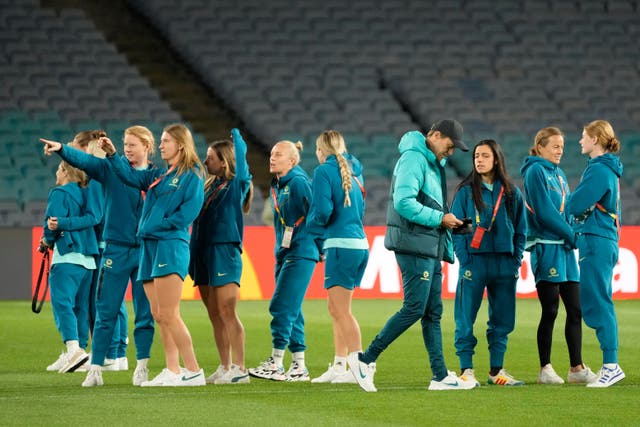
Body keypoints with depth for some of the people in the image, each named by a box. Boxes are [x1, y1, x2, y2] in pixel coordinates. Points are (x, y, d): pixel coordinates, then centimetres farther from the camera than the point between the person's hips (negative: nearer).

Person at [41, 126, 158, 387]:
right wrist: (61, 149, -32)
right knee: (106, 312, 0)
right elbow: (84, 160, -13)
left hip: (146, 251, 0)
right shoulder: (112, 168, 2)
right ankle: (96, 368, 3)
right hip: (116, 249, 0)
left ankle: (142, 367, 12)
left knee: (145, 312, 4)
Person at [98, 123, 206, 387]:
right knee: (158, 316, 6)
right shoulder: (158, 175, 19)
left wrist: (160, 225, -11)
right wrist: (112, 155, -1)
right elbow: (131, 176, 11)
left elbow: (189, 211, -13)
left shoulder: (192, 175, -3)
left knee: (168, 315, -13)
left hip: (171, 245, -8)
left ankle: (194, 372, -11)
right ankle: (172, 372, 8)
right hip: (149, 246, 8)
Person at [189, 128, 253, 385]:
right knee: (215, 315, 8)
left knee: (227, 312, -10)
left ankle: (240, 368, -9)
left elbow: (241, 155, -15)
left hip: (225, 250, -8)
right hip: (204, 253, 8)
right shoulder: (210, 186, 16)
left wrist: (236, 134, 0)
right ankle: (225, 367, 13)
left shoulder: (237, 185, -4)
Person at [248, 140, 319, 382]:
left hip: (301, 254, -9)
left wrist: (320, 246, -11)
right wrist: (280, 248, 14)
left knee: (281, 306, -13)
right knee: (291, 311, 9)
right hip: (283, 253, 9)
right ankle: (299, 368, 13)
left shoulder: (299, 182, -12)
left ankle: (275, 364, -12)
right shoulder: (276, 186, 14)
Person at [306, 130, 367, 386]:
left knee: (342, 310, -7)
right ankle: (339, 366, 15)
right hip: (360, 243, 8)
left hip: (341, 245, -8)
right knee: (335, 308, 14)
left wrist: (313, 228, 6)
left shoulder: (324, 171, -6)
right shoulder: (354, 171, 17)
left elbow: (322, 211, -16)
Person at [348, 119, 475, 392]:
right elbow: (403, 202, -22)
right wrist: (439, 218, -16)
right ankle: (366, 359, -7)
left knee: (433, 313, 8)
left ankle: (441, 376, 9)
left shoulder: (433, 164, 21)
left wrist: (448, 222, 8)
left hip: (430, 250, 10)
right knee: (414, 308, -12)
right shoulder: (414, 158, -11)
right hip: (414, 246, -10)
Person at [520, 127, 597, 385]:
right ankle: (545, 369, 2)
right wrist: (573, 236, -11)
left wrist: (574, 236, -1)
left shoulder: (558, 175, 18)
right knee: (550, 311, -4)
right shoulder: (535, 172, -7)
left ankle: (577, 368, 10)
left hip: (565, 249, 8)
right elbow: (545, 212, -15)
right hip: (546, 247, -8)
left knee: (575, 309, 6)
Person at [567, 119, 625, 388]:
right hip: (603, 240, 10)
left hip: (596, 242, -10)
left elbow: (575, 206, -16)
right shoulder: (607, 169, 17)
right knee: (595, 304, 11)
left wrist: (570, 199, 4)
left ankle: (611, 364, -11)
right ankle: (610, 365, 13)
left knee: (598, 303, -9)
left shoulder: (599, 170, -14)